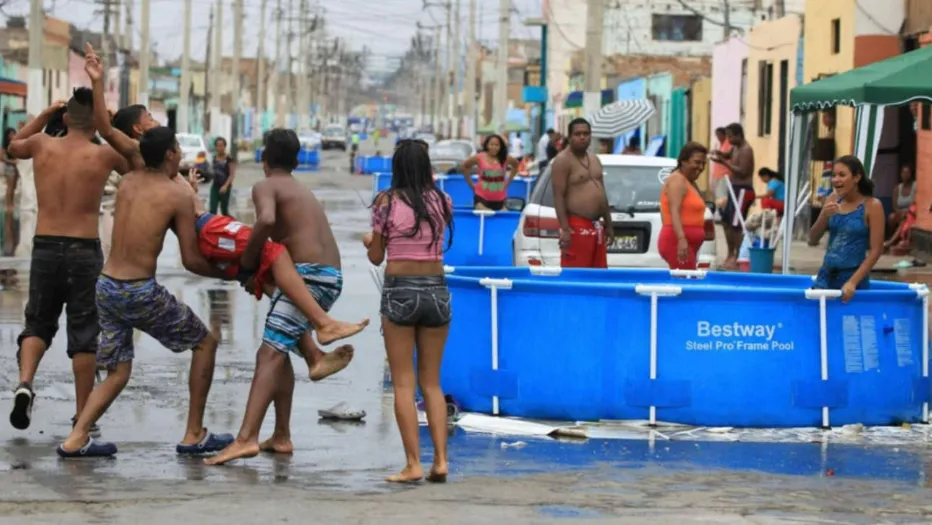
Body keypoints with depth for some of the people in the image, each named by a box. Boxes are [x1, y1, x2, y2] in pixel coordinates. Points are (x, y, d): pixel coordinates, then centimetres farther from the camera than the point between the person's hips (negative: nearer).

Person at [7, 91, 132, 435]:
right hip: (84, 251, -2)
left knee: (38, 323, 18)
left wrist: (46, 113, 27)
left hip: (45, 248, 2)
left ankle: (25, 383, -8)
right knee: (84, 334, 7)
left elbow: (13, 146, 26)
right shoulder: (104, 156, -5)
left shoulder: (42, 145, 1)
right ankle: (82, 416, 10)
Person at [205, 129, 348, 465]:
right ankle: (281, 436, 20)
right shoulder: (304, 192, 28)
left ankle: (246, 439, -28)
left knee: (269, 354, -15)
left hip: (308, 275, -8)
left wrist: (246, 265, -11)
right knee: (280, 352, 20)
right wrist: (259, 269, 14)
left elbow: (266, 221, -20)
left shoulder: (265, 188, 1)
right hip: (333, 277, 8)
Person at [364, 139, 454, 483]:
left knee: (404, 383, 2)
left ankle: (413, 464, -4)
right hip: (436, 290, 3)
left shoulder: (387, 202, -5)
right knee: (432, 382, 12)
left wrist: (369, 242, 23)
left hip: (399, 290, -3)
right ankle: (440, 460, 3)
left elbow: (376, 258, 0)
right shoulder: (442, 202, 2)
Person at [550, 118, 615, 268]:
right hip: (577, 226, -9)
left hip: (596, 226, 9)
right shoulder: (563, 160, -9)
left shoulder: (594, 160, 17)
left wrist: (608, 225, 19)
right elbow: (559, 196, -15)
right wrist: (565, 229, -22)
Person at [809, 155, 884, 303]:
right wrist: (824, 216, -11)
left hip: (853, 276, -5)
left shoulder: (872, 206, -9)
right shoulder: (833, 200, 5)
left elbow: (875, 250, -12)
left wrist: (853, 282, -19)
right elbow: (813, 239, 8)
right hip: (826, 274, 5)